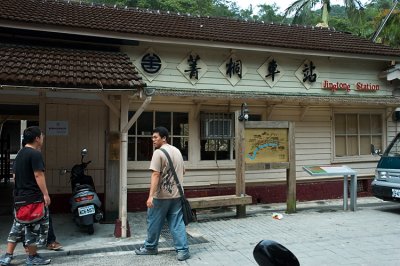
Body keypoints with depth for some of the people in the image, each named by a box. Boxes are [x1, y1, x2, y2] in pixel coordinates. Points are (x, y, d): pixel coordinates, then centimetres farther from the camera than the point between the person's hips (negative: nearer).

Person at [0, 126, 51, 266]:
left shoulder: (20, 154, 14)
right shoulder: (35, 154, -15)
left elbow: (16, 175, 18)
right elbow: (38, 175, -20)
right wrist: (45, 194, -19)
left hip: (20, 196, 9)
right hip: (34, 197, -9)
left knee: (18, 226, 15)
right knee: (34, 227, 2)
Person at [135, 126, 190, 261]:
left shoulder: (158, 153, -13)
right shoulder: (177, 151, 10)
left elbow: (155, 175, -21)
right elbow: (182, 171, 20)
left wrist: (150, 196, -24)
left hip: (161, 195, -6)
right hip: (176, 194, 7)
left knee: (154, 222, 11)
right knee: (177, 223, 8)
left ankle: (150, 247, 27)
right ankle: (183, 250, 5)